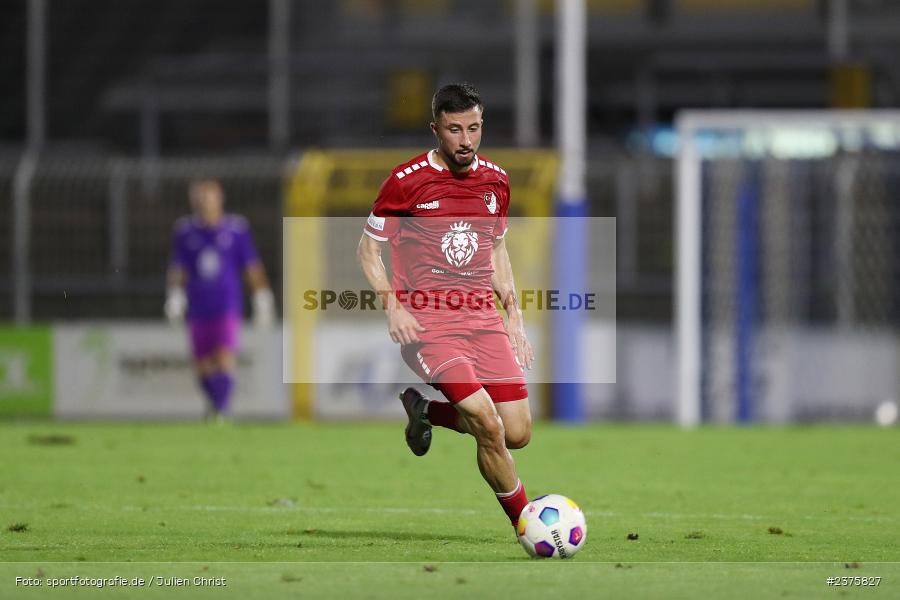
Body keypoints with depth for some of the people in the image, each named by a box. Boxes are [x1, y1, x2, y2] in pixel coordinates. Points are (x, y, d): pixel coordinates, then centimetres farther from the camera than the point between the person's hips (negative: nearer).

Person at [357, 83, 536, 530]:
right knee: (487, 421, -21)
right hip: (426, 321, -5)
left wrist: (513, 314, 15)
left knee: (517, 433, -3)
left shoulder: (495, 180, 9)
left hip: (483, 318, 6)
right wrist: (393, 306, -13)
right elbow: (367, 249, 1)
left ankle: (424, 411, 23)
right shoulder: (406, 182, -7)